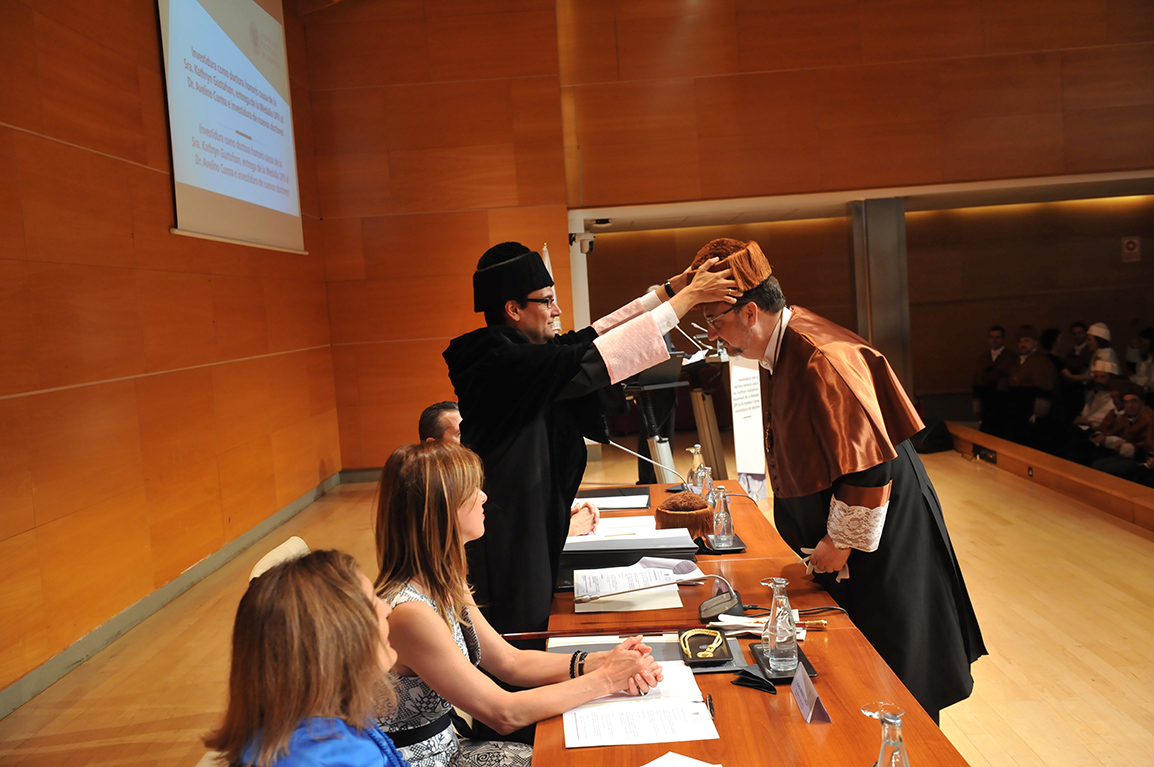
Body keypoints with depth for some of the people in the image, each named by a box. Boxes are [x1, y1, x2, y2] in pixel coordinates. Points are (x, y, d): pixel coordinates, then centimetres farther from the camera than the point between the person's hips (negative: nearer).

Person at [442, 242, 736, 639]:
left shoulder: (520, 351, 6)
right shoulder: (503, 364, -22)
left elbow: (589, 337, 10)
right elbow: (592, 360, -25)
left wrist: (671, 288, 8)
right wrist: (688, 297, -18)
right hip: (505, 544, -10)